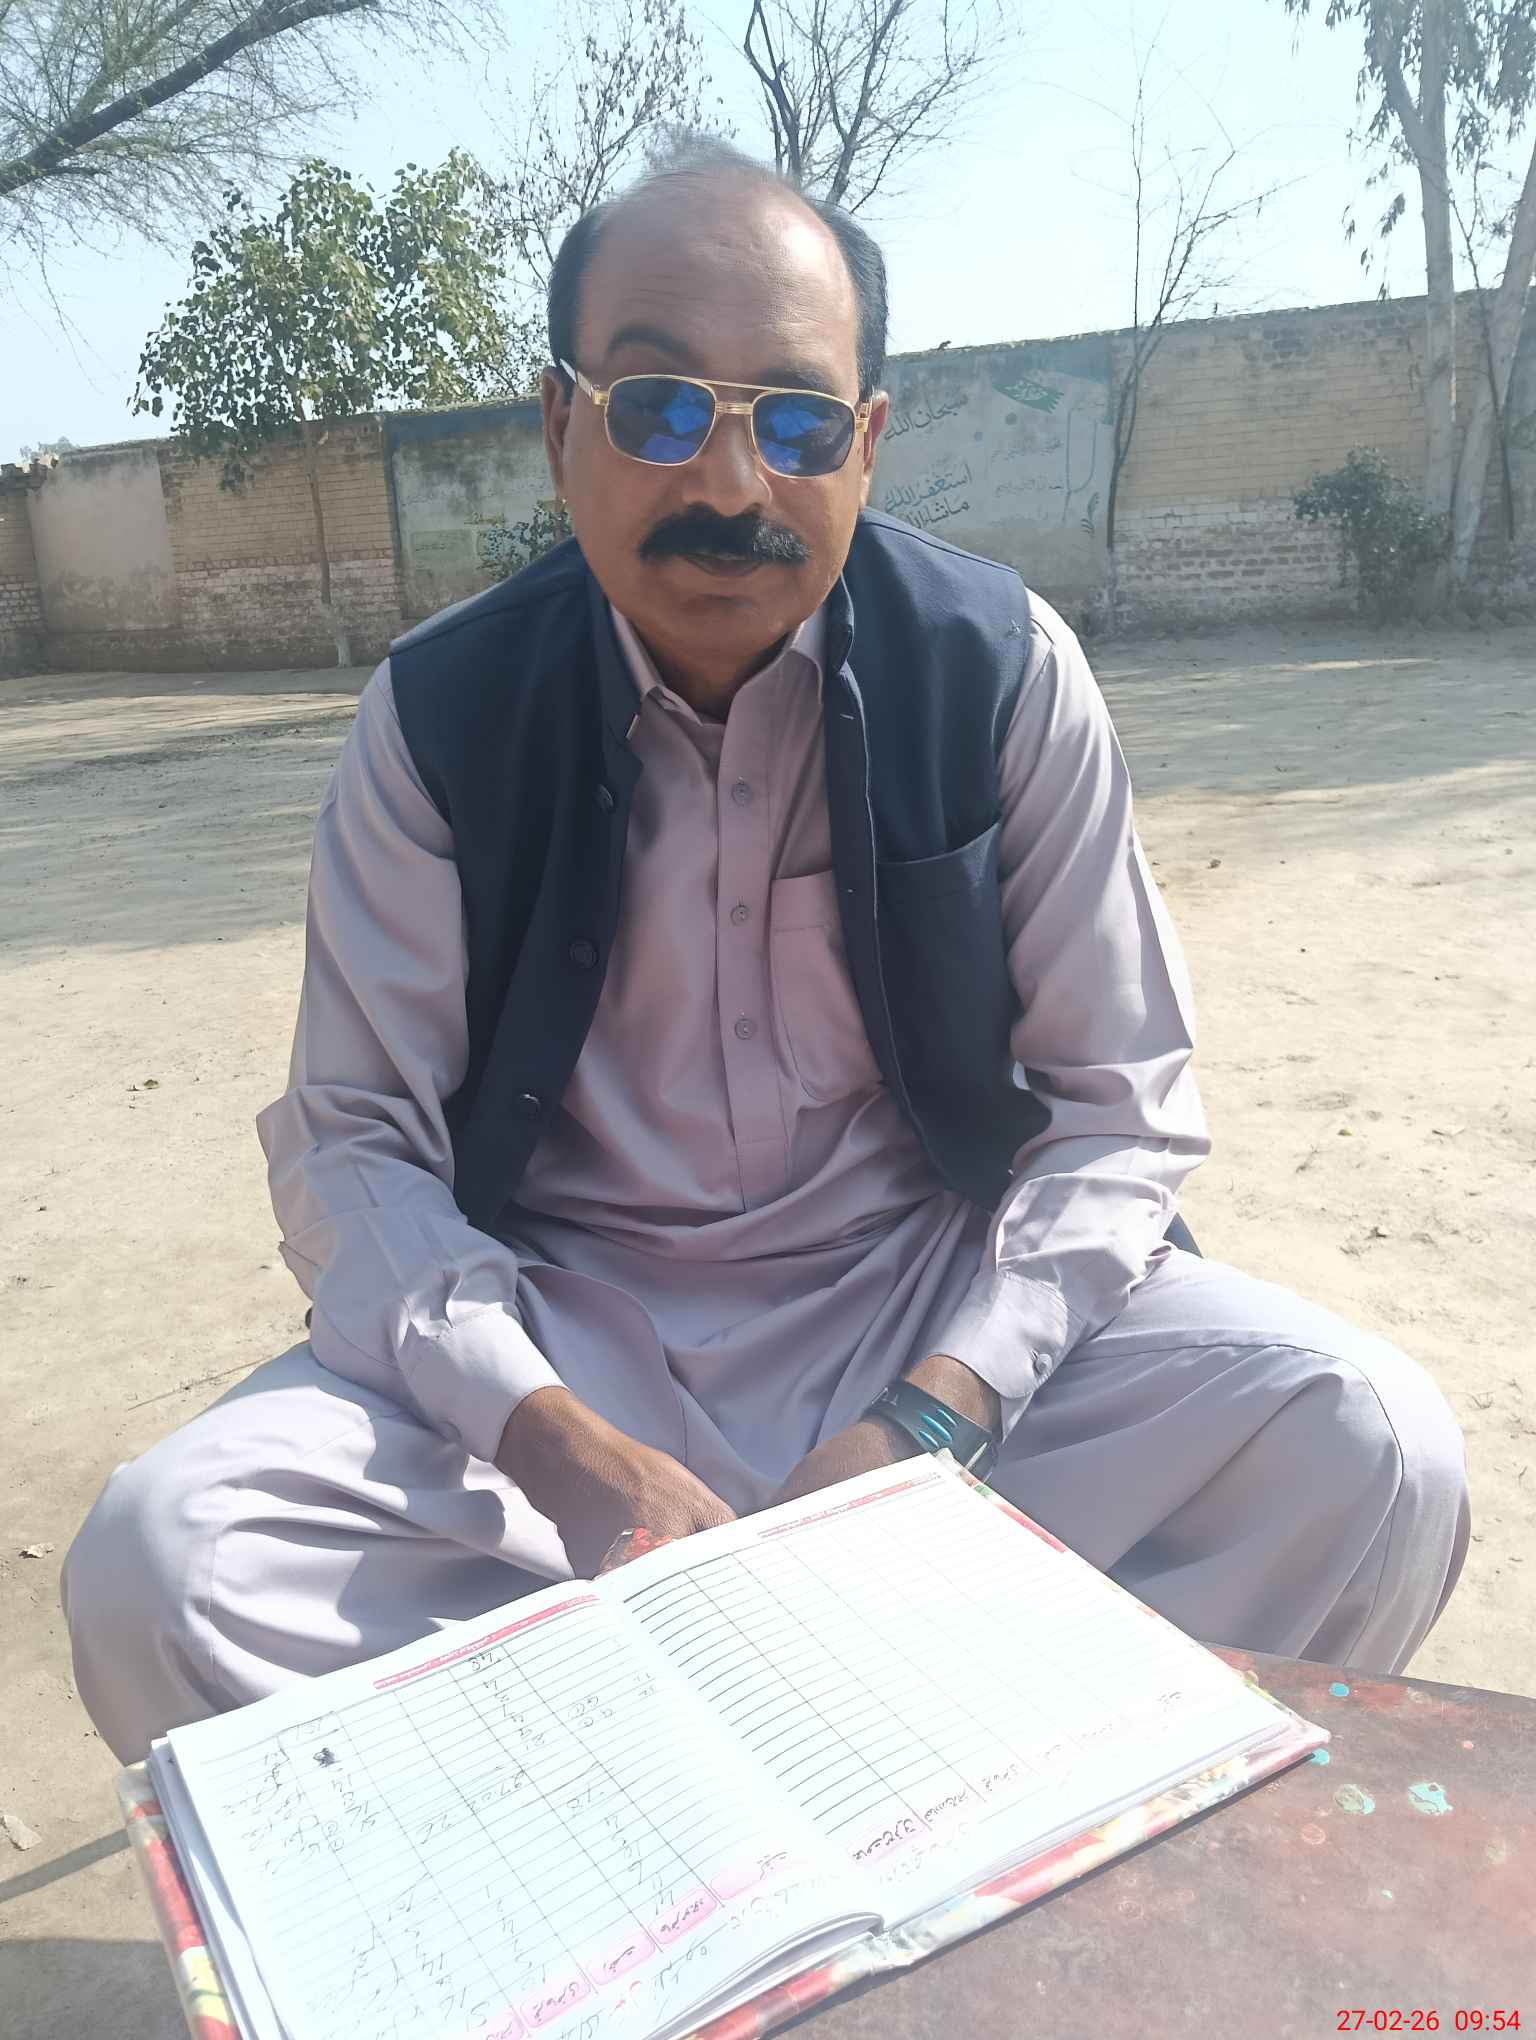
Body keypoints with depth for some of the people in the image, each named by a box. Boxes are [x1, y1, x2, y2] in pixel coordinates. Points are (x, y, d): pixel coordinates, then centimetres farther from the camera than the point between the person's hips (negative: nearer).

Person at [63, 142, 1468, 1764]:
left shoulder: (1003, 674, -7)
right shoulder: (440, 718, -6)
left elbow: (1118, 1105, -5)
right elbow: (354, 1141, -6)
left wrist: (931, 1417, -19)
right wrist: (557, 1442, -23)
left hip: (938, 1296, 1)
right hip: (564, 1326, 1)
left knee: (1367, 1454, -22)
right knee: (157, 1562, -22)